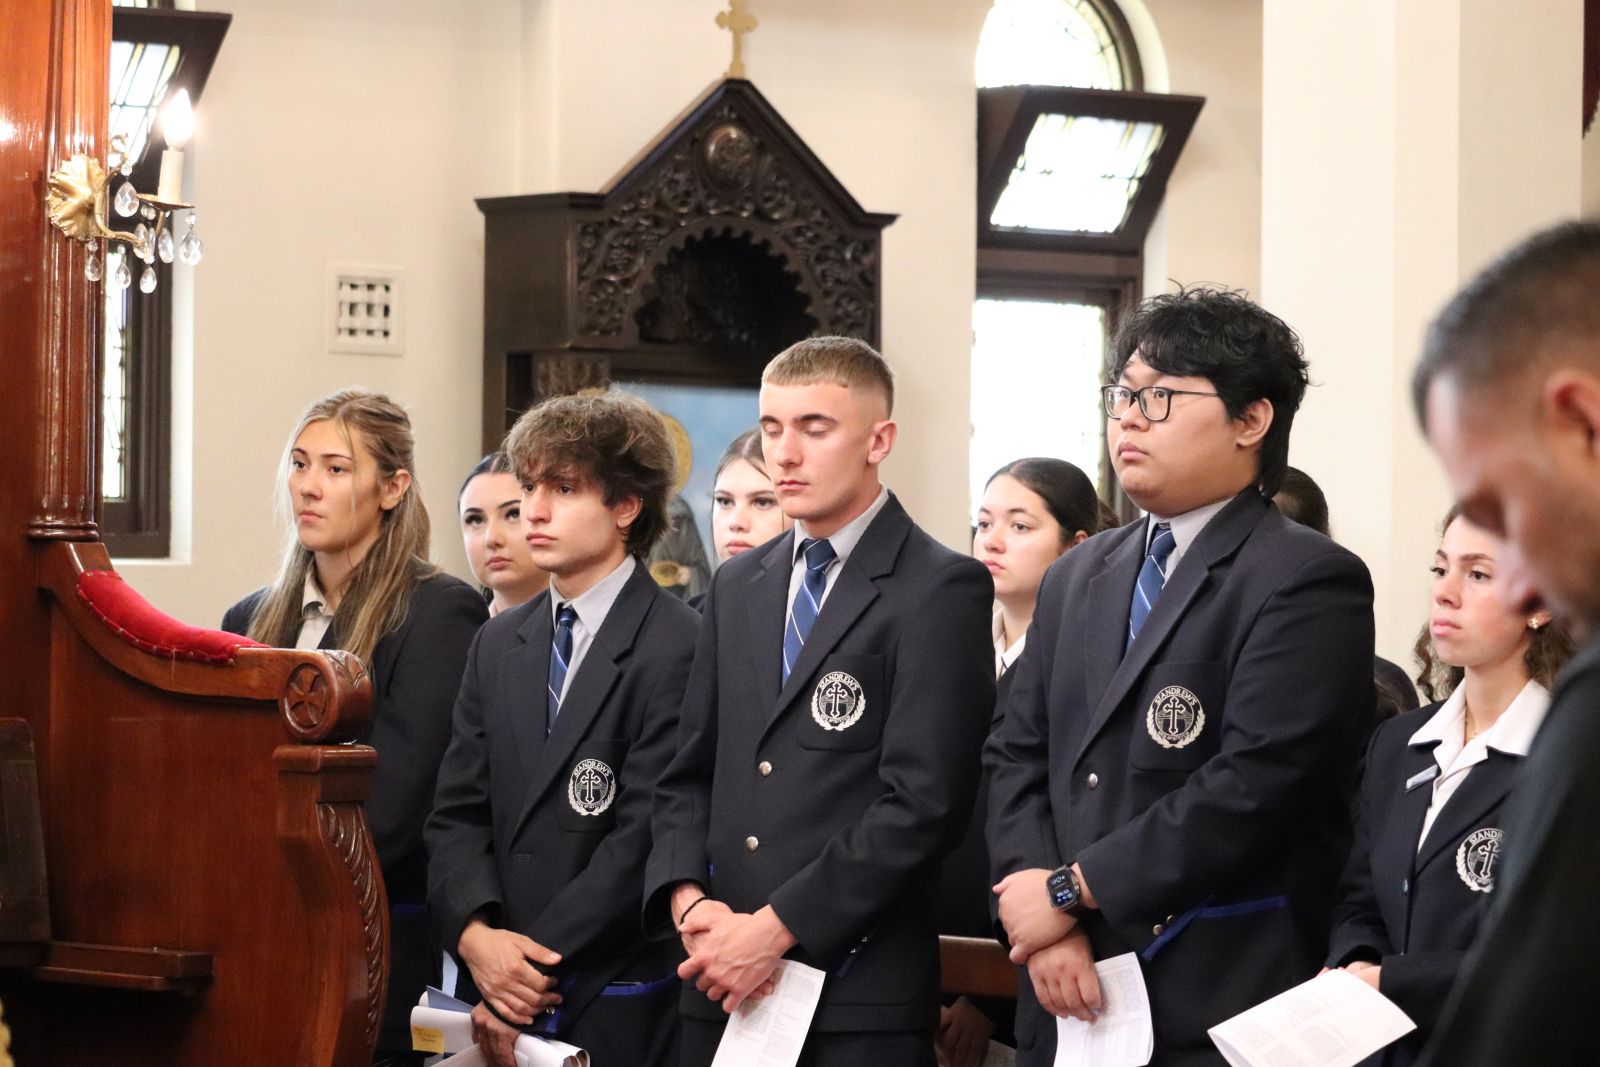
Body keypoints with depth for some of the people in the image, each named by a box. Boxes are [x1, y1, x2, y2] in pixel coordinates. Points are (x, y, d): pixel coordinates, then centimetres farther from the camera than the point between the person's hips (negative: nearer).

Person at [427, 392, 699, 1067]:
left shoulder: (679, 648, -10)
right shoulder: (498, 645, 13)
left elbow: (645, 834, -14)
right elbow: (458, 813, 9)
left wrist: (533, 971, -14)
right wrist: (475, 933, -10)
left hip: (621, 1010, -5)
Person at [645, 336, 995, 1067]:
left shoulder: (941, 591, -6)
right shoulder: (737, 587, 16)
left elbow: (925, 802, -14)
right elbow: (691, 773, 15)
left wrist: (779, 925, -15)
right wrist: (687, 896, -4)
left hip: (861, 996, -5)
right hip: (724, 988, 6)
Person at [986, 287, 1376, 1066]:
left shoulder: (1310, 583, -9)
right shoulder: (1076, 579, 15)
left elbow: (1253, 783, -18)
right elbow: (1017, 759, 10)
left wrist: (1071, 889, -13)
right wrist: (1046, 926, -7)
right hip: (1067, 999, 6)